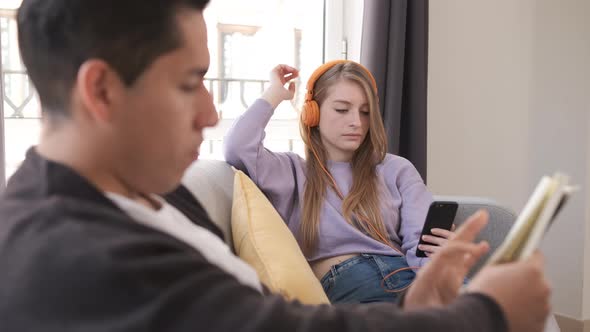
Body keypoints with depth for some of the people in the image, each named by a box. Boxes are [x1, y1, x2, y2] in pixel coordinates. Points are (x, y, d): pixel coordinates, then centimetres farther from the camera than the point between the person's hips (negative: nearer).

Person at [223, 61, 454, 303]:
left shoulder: (396, 170, 19)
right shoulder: (293, 172, 15)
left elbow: (421, 245, 7)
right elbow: (238, 149, -4)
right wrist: (275, 93, 12)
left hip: (407, 275, 3)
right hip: (343, 286, -3)